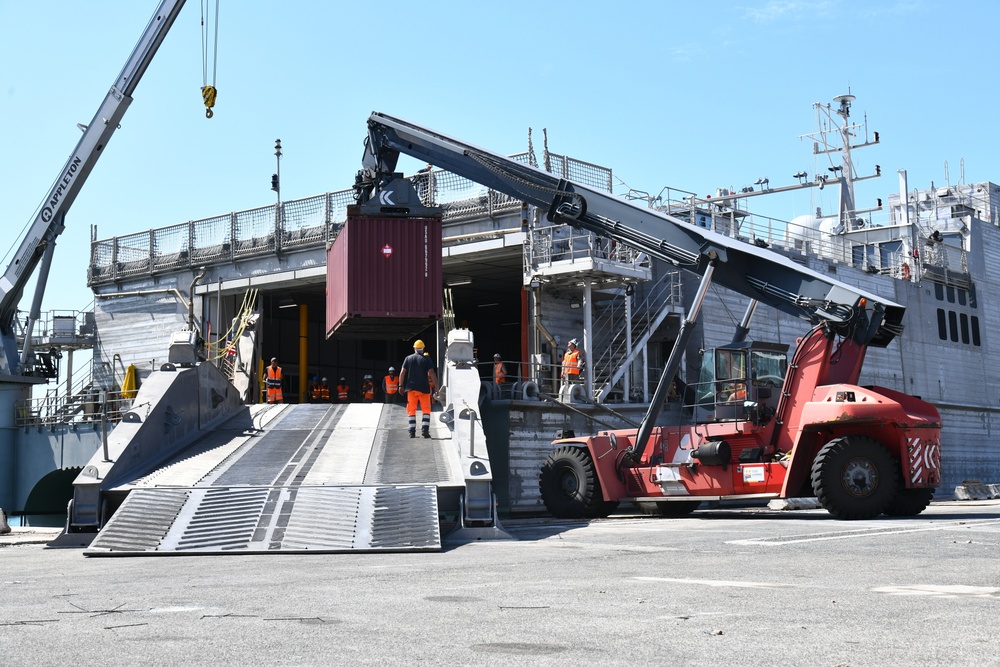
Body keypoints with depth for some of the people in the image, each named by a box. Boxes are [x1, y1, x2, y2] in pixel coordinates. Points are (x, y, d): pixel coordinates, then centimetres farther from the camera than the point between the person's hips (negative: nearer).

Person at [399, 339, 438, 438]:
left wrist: (401, 386, 7)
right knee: (426, 410, 6)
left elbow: (402, 373, 2)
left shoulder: (408, 359, 5)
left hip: (411, 388, 2)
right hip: (424, 388, -2)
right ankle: (425, 429, -7)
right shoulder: (426, 359, -1)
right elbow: (432, 373, -6)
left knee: (411, 411, 7)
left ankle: (412, 432, 3)